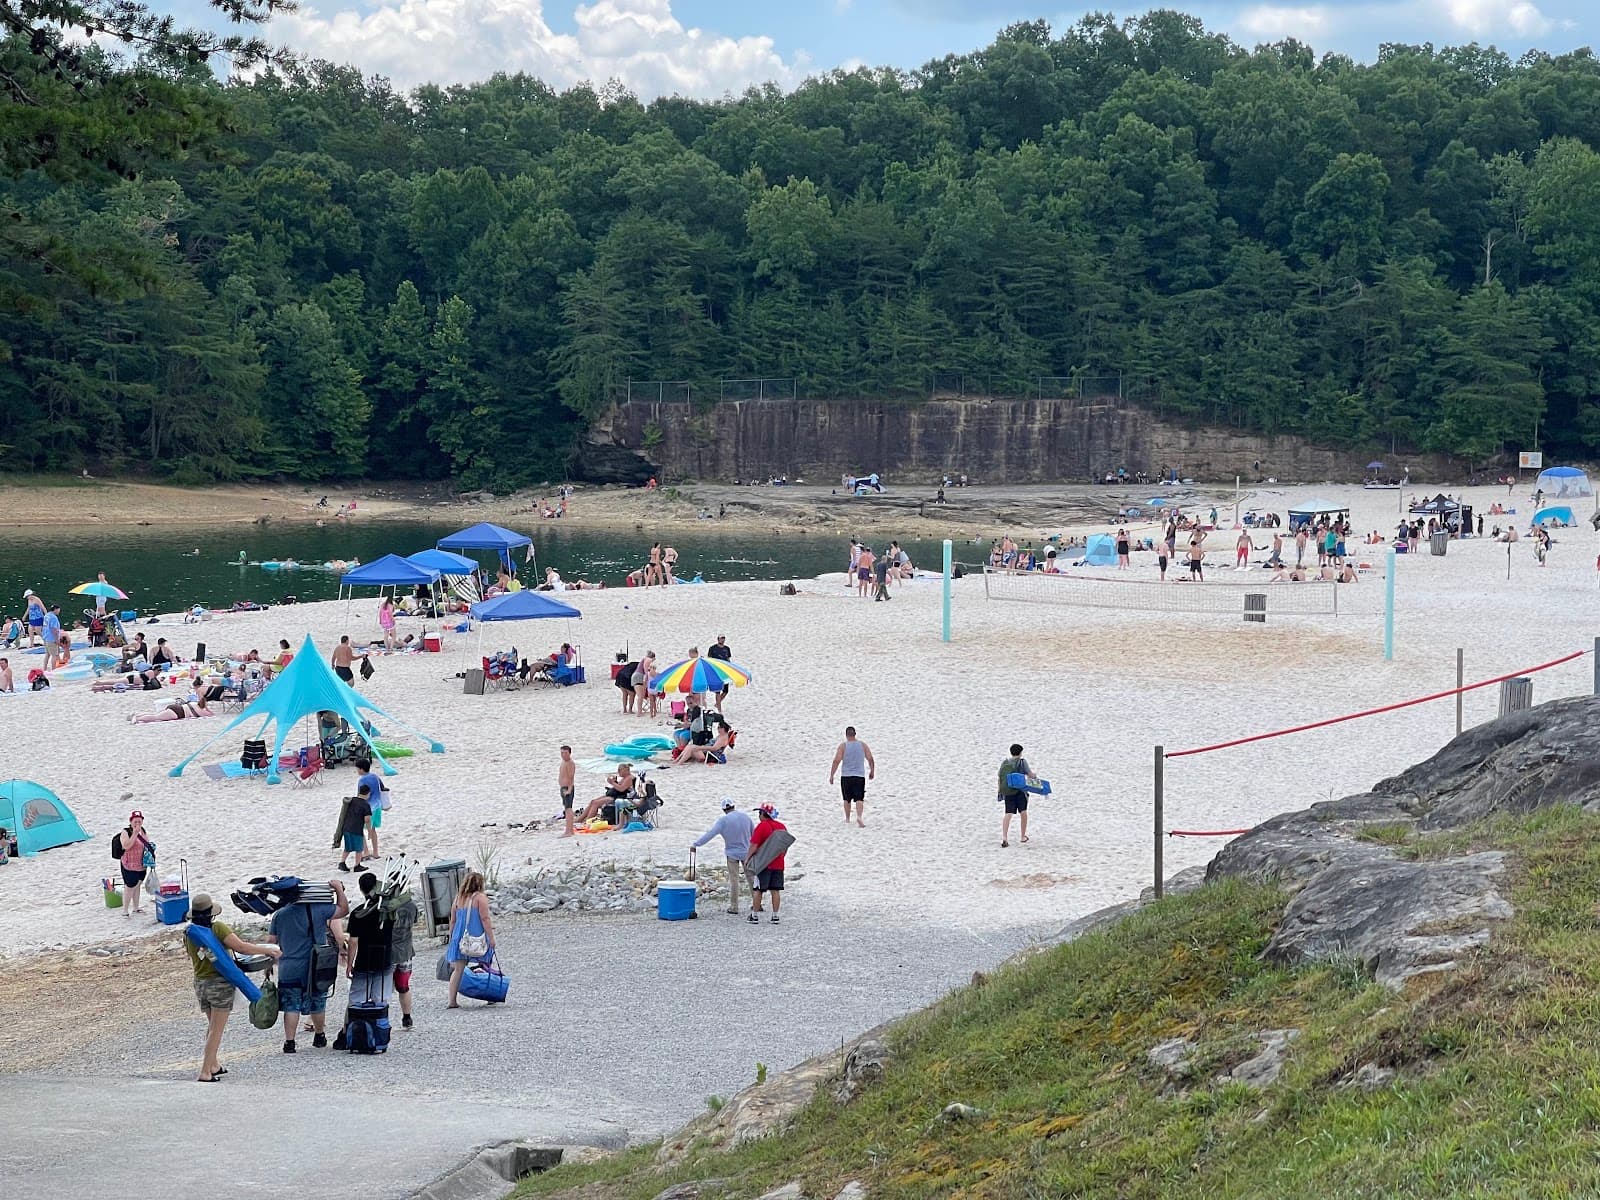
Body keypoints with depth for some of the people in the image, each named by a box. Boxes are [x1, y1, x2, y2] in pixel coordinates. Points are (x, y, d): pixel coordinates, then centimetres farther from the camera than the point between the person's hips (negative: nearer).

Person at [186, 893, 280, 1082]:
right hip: (220, 982, -6)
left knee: (213, 1026, 23)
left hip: (200, 983, 6)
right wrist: (268, 950, -11)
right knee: (216, 1029, -2)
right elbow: (240, 947, -20)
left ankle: (213, 1066, 29)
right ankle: (205, 1072, -6)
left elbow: (191, 956, 13)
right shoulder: (217, 928, -15)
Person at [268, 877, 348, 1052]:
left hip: (289, 970, 0)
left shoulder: (279, 915, -1)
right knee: (317, 1005, 16)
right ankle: (319, 1036, 31)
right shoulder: (318, 909, -7)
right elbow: (343, 910, 5)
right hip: (314, 968, 0)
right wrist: (339, 890, 14)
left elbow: (272, 941, 5)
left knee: (291, 1007, 3)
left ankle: (289, 1042, -3)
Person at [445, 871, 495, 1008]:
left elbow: (453, 920, 16)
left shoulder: (458, 898, 12)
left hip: (459, 938, 5)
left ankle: (452, 1000, -4)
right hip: (477, 938, -5)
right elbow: (485, 918, -11)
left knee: (458, 969, 3)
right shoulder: (481, 897, -4)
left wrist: (451, 938, 24)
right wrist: (491, 937, -10)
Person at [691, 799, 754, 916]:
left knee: (733, 880, 3)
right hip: (747, 852, 3)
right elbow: (754, 832, 6)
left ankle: (734, 908, 4)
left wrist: (695, 844, -19)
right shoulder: (745, 816, -4)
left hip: (732, 853, -3)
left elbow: (709, 834, -21)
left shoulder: (723, 821, -16)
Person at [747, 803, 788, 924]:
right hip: (778, 864, 5)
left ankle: (755, 916, 6)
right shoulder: (782, 827, 7)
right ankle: (775, 916, 7)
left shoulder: (761, 826, -12)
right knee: (775, 890, 8)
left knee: (758, 890, 4)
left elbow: (754, 845, -15)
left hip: (763, 864, -5)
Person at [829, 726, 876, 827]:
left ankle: (847, 819, 23)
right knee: (859, 798, -3)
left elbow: (837, 761, -10)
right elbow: (870, 759, 2)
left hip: (846, 776, -1)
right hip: (860, 776, 1)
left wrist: (831, 775, -5)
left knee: (847, 799, 15)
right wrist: (872, 771, 17)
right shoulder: (863, 745, 2)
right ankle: (859, 817, -24)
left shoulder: (843, 746, -5)